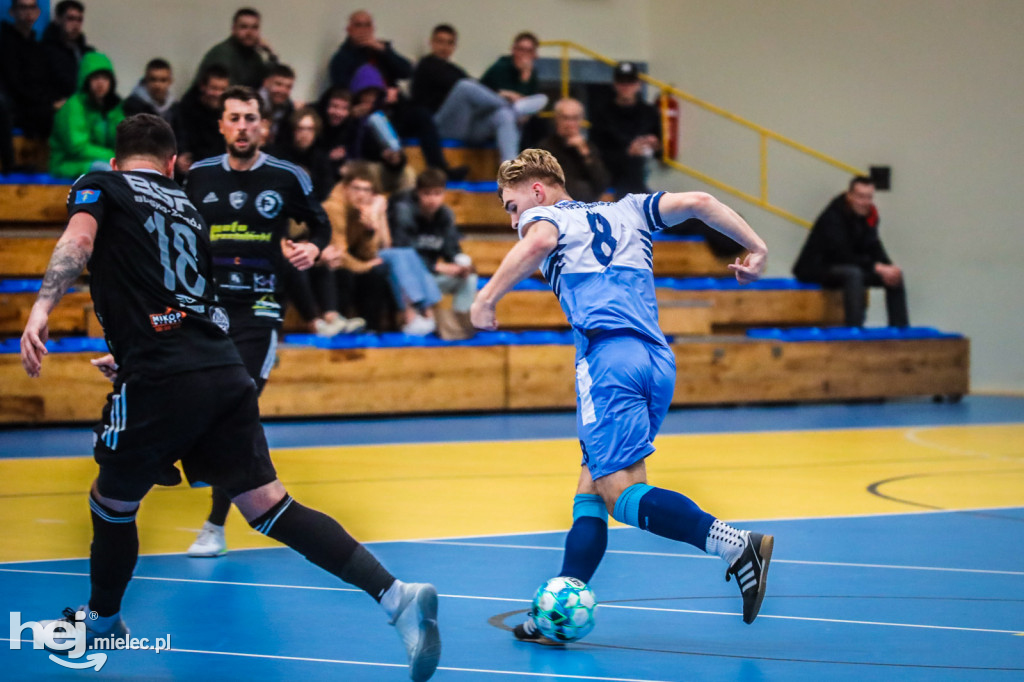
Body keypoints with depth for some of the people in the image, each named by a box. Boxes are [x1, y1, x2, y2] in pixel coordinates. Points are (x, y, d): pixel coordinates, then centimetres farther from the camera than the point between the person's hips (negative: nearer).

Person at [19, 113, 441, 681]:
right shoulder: (189, 209, 27)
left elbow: (78, 240, -13)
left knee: (111, 502, 18)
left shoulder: (99, 185, 10)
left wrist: (42, 306, -26)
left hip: (161, 383, -5)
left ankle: (101, 623, 37)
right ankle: (396, 596, -14)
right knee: (267, 505, 0)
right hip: (225, 373, 5)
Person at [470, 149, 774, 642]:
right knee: (591, 490, 10)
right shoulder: (627, 211, 28)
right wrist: (755, 249, 21)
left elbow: (541, 240, -13)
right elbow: (697, 202, 18)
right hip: (658, 359, 7)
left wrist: (486, 298, -8)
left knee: (621, 493, -12)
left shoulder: (543, 216, 12)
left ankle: (736, 546, -26)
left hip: (610, 356, -7)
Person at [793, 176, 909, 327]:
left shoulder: (868, 214, 2)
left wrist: (888, 267, -25)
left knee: (895, 275, -4)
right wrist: (877, 267, -32)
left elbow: (874, 248, -4)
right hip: (816, 269, -8)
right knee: (853, 274, -38)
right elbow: (842, 255, -28)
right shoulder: (832, 217, -22)